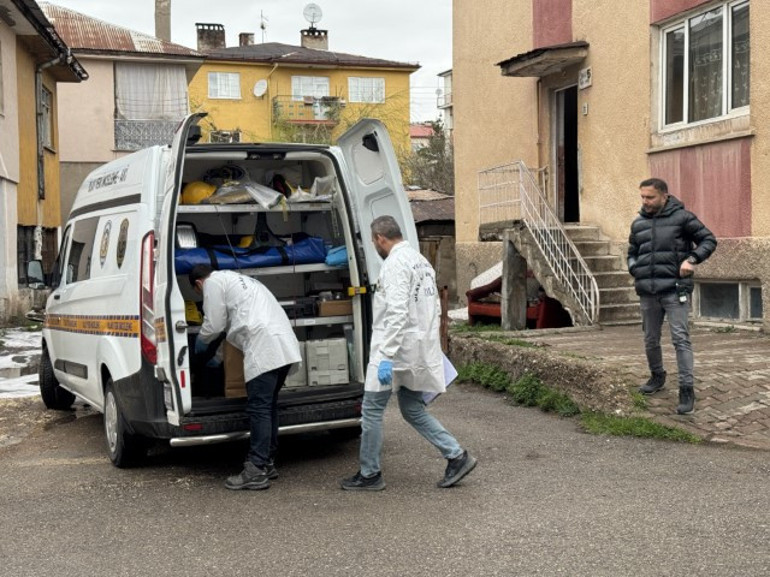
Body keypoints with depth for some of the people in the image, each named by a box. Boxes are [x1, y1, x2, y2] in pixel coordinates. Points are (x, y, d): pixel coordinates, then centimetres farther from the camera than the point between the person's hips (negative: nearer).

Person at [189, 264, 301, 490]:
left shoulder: (213, 282, 6)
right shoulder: (239, 279, 34)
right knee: (268, 406, 15)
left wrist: (200, 342, 23)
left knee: (258, 409, -9)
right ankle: (267, 463, 22)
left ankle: (256, 472, -9)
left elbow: (214, 324, 2)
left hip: (264, 348, -9)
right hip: (285, 344, 9)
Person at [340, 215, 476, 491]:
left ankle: (369, 474, 12)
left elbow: (396, 313, -25)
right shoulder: (420, 260, 15)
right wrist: (429, 344, 25)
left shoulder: (395, 263, -15)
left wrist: (386, 357, -27)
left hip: (399, 348, -9)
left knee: (372, 409, 3)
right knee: (412, 410, 16)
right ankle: (457, 456, 12)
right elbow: (435, 308, 20)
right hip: (420, 350, 9)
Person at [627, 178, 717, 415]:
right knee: (651, 339, 14)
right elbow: (632, 253, 25)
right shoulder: (638, 224, 12)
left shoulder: (682, 217, -3)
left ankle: (686, 390, -9)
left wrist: (692, 259, -16)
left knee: (680, 338, -11)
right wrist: (635, 271, 6)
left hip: (675, 290, -5)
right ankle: (657, 376, 36)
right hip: (647, 292, 5)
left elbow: (709, 240, -1)